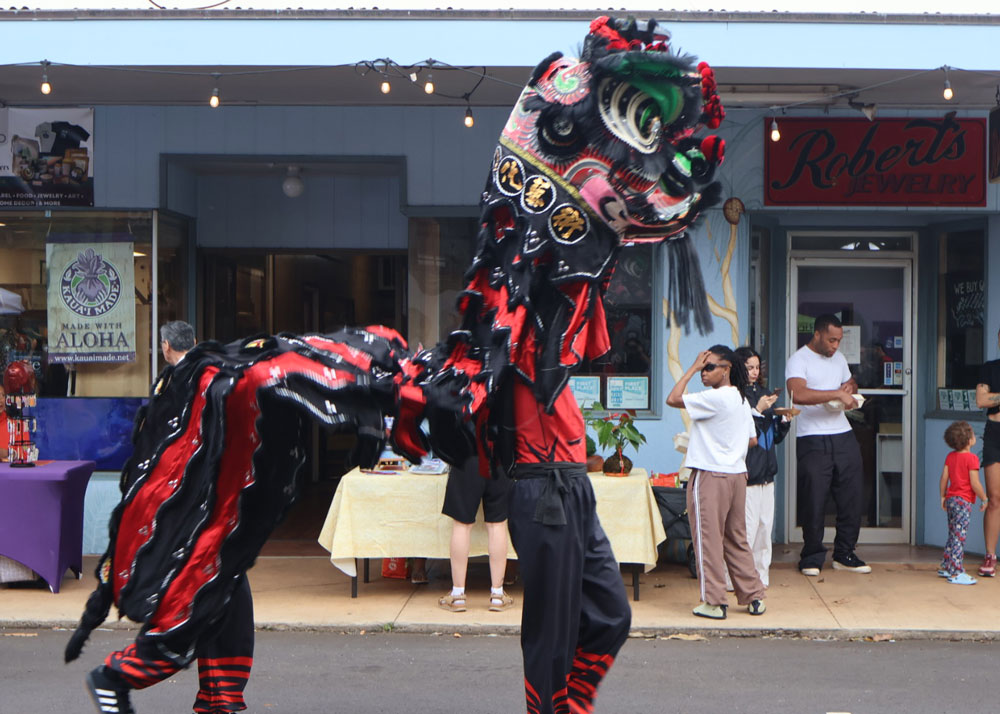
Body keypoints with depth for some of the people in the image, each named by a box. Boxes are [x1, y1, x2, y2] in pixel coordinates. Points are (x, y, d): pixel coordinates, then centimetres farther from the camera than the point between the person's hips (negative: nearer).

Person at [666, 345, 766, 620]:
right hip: (737, 475, 8)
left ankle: (714, 602, 1)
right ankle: (754, 597, 18)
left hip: (710, 475, -8)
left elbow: (673, 399, -18)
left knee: (708, 538, -1)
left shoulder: (714, 398, -15)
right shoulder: (742, 399, 11)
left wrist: (692, 368, -12)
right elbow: (752, 440, 17)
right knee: (736, 539, 15)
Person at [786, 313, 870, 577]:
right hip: (813, 441, -6)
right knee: (814, 500, -2)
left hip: (843, 436, 6)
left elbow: (850, 382, 33)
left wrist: (850, 387, 8)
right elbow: (798, 394, -25)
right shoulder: (798, 360, -8)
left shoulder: (838, 358, 16)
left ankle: (845, 554, 18)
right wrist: (837, 394, -25)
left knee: (851, 497, 6)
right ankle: (812, 557, 11)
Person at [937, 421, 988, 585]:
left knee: (953, 535, 18)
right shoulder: (971, 458, -13)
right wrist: (984, 498, -3)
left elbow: (944, 478, 9)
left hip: (951, 499, 8)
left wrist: (943, 497, 18)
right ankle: (956, 573, -8)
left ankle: (945, 567, 23)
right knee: (959, 536, -7)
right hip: (963, 501, -8)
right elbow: (974, 484, -15)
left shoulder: (950, 456, 8)